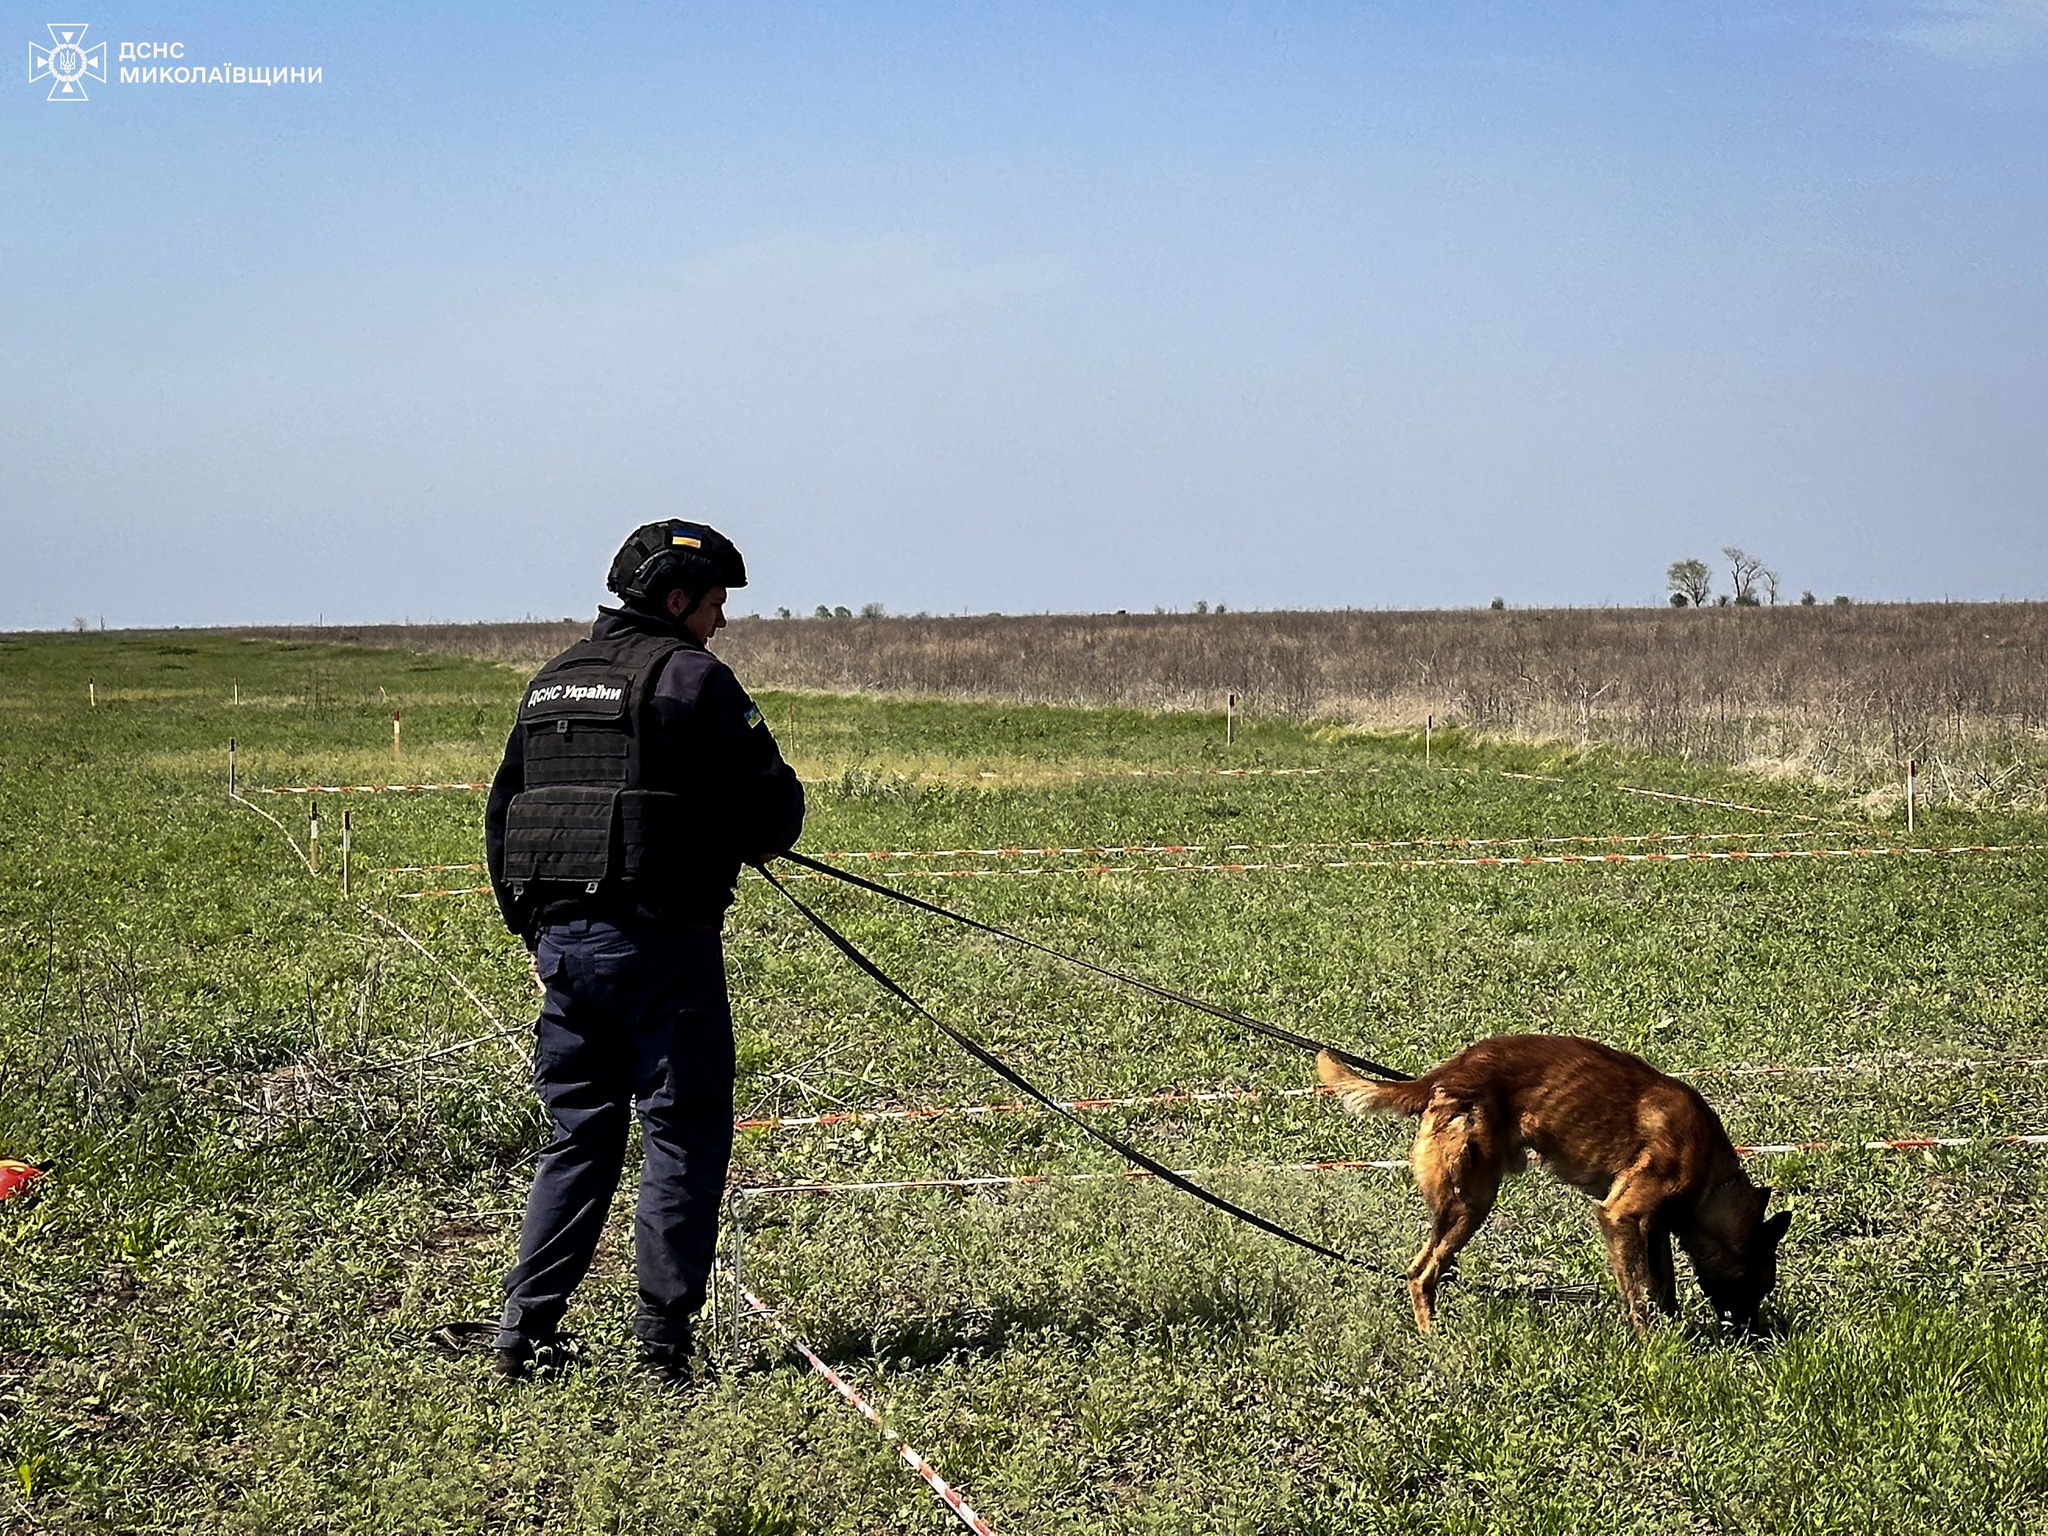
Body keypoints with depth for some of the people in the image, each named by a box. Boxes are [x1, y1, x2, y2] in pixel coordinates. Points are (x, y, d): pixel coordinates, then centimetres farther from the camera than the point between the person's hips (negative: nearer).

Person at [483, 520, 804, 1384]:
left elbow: (502, 818, 20)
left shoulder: (552, 681, 16)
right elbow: (773, 803, -11)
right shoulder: (689, 675, -8)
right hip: (660, 945, -7)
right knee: (684, 1138, 1)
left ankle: (525, 1331, 11)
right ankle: (662, 1340, 1)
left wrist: (534, 931, 25)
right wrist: (757, 841, 11)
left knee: (576, 1137, 14)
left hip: (564, 943, 7)